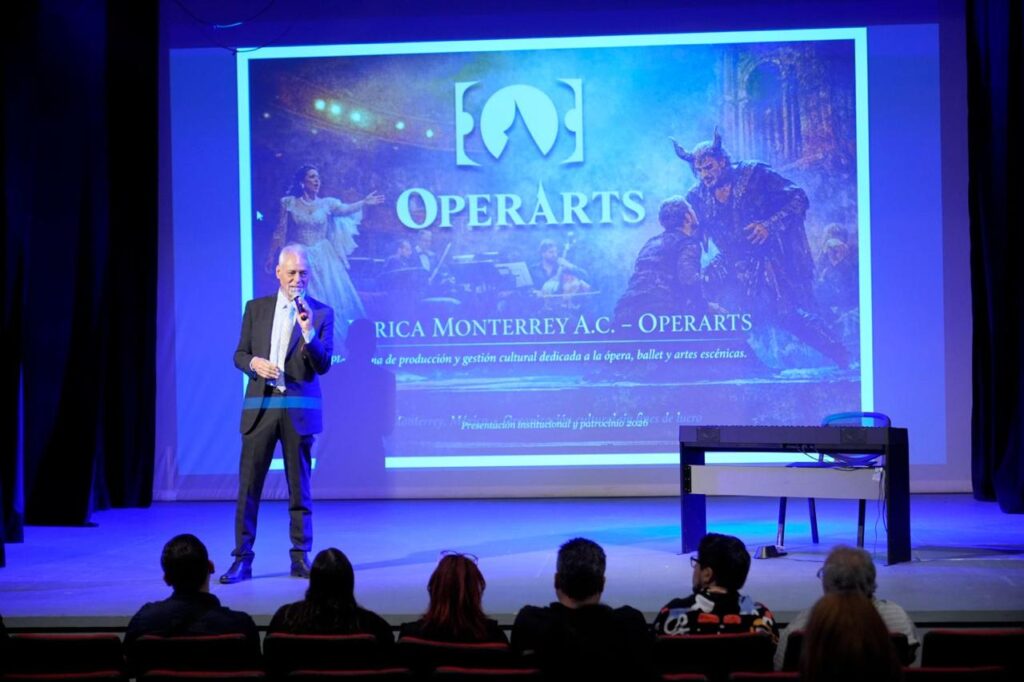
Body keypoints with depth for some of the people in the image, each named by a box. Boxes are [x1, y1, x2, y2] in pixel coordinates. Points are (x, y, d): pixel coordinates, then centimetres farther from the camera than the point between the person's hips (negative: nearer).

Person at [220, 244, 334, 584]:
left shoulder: (322, 313, 2)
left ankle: (300, 558, 11)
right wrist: (254, 363, -10)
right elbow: (240, 355, 12)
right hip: (260, 406, 1)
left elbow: (323, 365, -4)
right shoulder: (256, 308, 9)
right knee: (248, 485, 0)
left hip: (299, 409, -1)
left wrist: (308, 331, -19)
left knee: (299, 487, 4)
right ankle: (242, 559, 5)